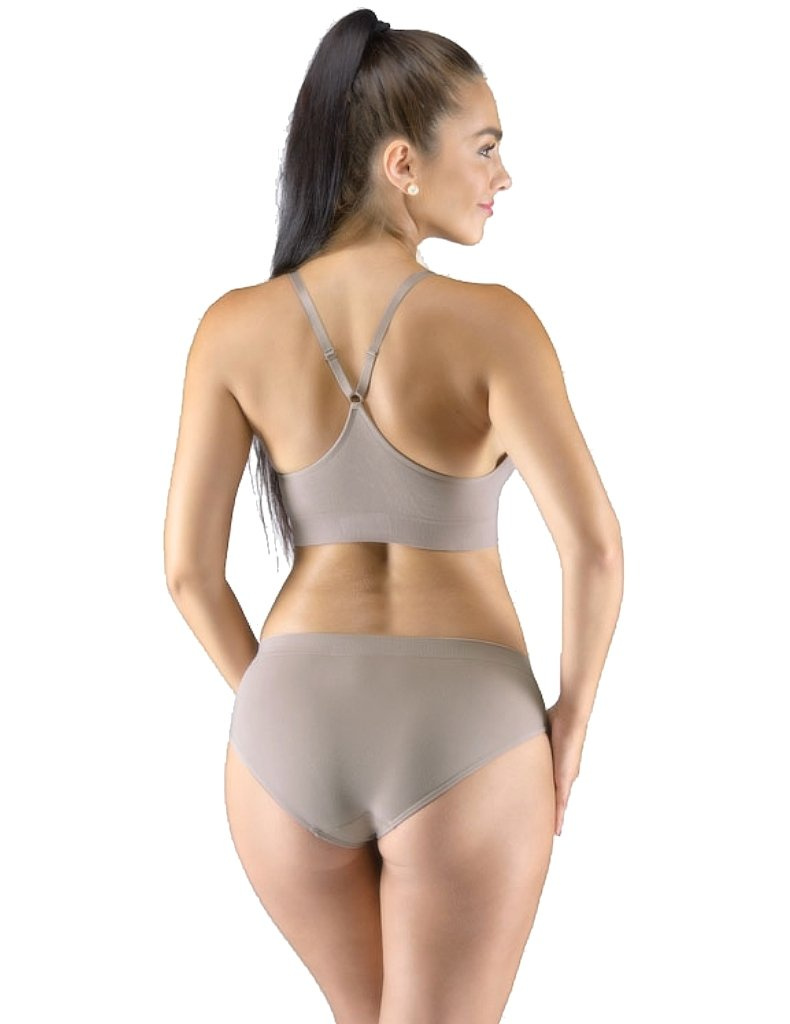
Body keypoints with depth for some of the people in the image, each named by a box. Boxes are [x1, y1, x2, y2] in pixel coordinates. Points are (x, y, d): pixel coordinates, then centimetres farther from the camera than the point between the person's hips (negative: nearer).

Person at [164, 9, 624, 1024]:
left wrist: (278, 711, 13)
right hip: (461, 731, -3)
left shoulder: (235, 327, -2)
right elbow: (592, 545, -17)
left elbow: (189, 568, -1)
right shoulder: (490, 322, -11)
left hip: (292, 723, 4)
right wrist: (572, 714, -1)